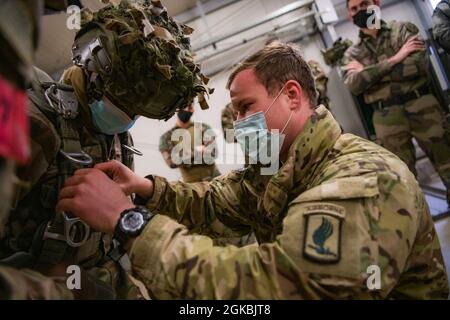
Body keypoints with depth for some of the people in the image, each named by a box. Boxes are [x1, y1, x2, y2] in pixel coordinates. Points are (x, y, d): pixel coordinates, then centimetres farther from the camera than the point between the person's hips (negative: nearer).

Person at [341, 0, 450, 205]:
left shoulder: (404, 29, 7)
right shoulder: (352, 54, 10)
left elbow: (418, 64, -11)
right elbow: (353, 85, -11)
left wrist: (367, 72, -10)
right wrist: (393, 60, -14)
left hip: (421, 106, 0)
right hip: (386, 117, 1)